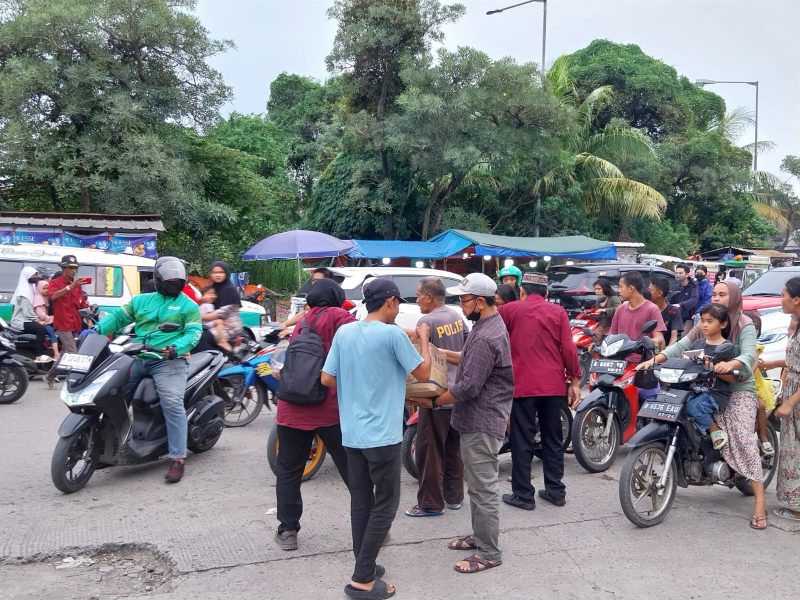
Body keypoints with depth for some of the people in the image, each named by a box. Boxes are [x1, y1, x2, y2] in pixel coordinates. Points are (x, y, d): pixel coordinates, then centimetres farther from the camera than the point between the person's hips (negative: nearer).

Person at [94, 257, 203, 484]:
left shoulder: (188, 305, 7)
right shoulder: (141, 300, 20)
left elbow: (194, 333, -6)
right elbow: (118, 317, 18)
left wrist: (175, 348, -24)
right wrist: (96, 330, 1)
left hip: (169, 361, -5)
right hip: (137, 358, 5)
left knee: (172, 403, -23)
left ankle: (177, 459, -21)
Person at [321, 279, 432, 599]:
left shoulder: (344, 332, 3)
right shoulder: (392, 334, -14)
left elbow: (327, 379, 6)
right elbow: (423, 373, -5)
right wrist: (424, 339, 9)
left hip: (351, 433, 6)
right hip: (382, 435, -6)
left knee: (360, 500, 15)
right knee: (385, 504, 3)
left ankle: (364, 565, 23)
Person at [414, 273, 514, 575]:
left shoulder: (485, 338, -23)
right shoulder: (491, 324, 10)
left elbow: (468, 387, -24)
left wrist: (434, 402, -13)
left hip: (482, 421, -11)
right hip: (479, 418, 11)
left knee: (483, 487, -2)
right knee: (478, 483, 20)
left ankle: (489, 553, 8)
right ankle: (480, 536, 33)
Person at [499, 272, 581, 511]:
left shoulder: (509, 310, 0)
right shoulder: (558, 312, 4)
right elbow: (569, 349, -1)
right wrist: (575, 381, 5)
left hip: (522, 384, -3)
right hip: (554, 385, 3)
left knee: (522, 440, 4)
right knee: (553, 439, 14)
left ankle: (523, 495, 7)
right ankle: (555, 491, 20)